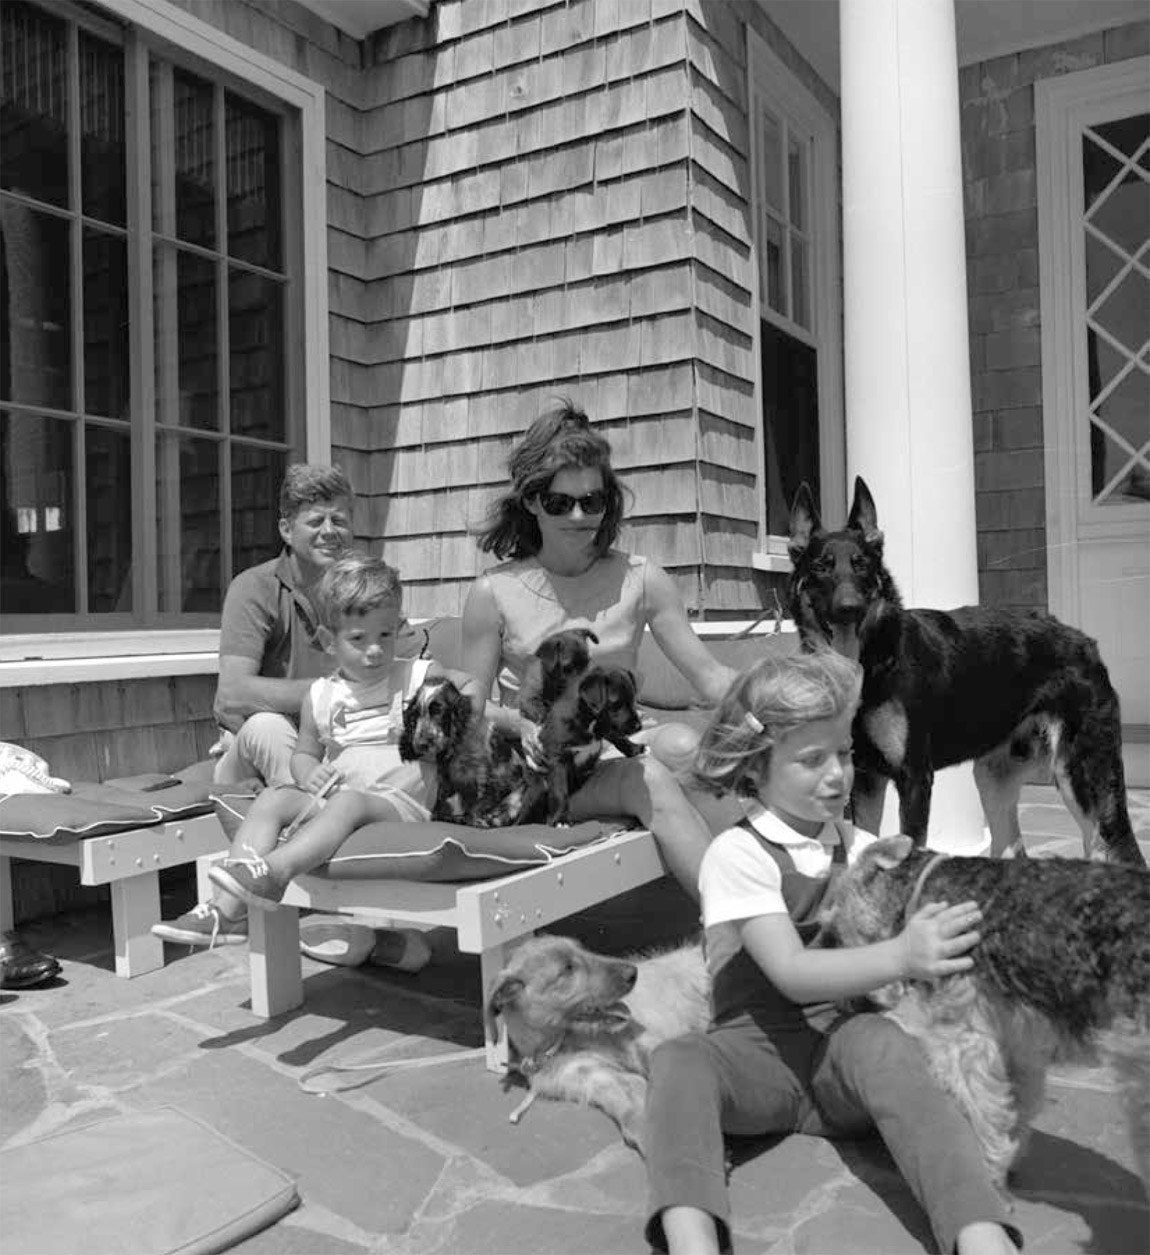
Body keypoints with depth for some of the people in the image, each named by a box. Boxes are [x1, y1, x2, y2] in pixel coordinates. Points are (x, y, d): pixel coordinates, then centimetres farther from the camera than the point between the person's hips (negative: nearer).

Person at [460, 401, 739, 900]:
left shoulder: (640, 580, 4)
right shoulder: (493, 593, 0)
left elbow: (709, 674, 0)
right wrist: (520, 724, -17)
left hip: (620, 752, 3)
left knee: (682, 745, -30)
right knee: (651, 782, -31)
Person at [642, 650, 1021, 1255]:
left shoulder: (863, 849, 10)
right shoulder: (737, 853, -7)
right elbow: (790, 973, -18)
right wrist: (901, 957, -31)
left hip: (846, 1042, 2)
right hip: (757, 1046, -2)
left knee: (881, 1042, -32)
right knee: (677, 1062, -32)